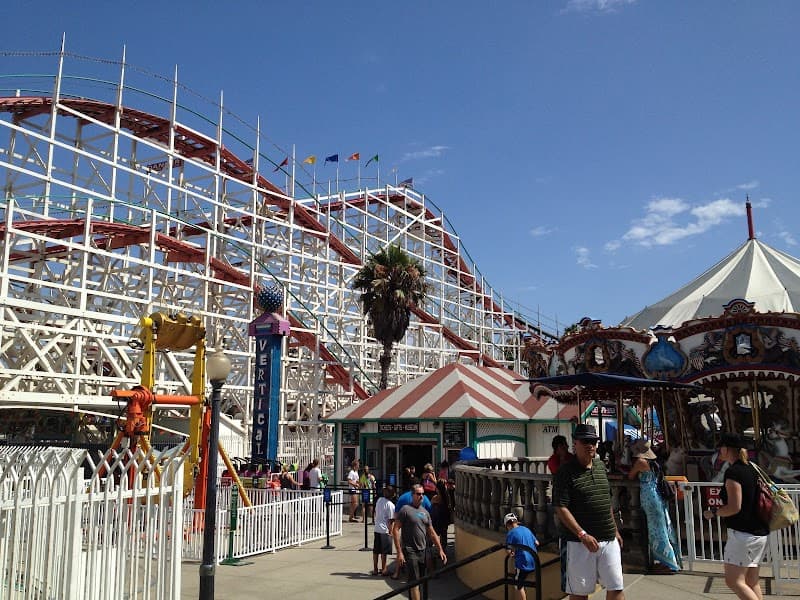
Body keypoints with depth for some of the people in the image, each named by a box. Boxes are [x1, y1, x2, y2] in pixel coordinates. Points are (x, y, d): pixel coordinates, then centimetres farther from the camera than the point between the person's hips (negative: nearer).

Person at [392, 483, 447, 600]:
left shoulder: (425, 512, 13)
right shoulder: (405, 510, -8)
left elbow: (431, 532, 18)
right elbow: (395, 530, -11)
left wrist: (440, 550, 12)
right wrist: (399, 552, -16)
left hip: (422, 551, 6)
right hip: (410, 551, -6)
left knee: (419, 581, 13)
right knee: (415, 582, -9)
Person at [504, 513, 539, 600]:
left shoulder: (511, 533, -9)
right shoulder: (526, 529, 10)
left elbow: (508, 551, -15)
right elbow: (537, 543, 16)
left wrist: (511, 552, 6)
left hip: (523, 563, -6)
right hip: (533, 563, 6)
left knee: (519, 586, 7)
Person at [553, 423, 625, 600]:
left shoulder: (600, 465, 11)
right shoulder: (565, 472, -11)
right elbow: (561, 508, -16)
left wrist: (615, 530, 20)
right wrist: (583, 534, -21)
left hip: (608, 540, 6)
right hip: (578, 542, -6)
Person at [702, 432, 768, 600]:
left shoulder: (733, 472, -16)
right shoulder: (752, 469, 12)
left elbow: (735, 507, -21)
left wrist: (713, 513, -7)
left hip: (742, 534, -9)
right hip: (759, 533, 9)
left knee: (733, 581, -6)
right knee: (752, 581, 13)